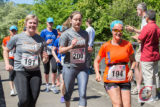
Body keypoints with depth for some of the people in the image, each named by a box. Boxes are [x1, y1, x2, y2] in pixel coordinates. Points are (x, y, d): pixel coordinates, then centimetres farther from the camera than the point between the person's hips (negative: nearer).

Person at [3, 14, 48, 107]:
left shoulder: (41, 40, 6)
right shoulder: (17, 38, -2)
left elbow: (44, 59, 11)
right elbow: (6, 51, 12)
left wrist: (45, 59, -12)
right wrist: (7, 64, -2)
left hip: (35, 72, 3)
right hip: (20, 72, -3)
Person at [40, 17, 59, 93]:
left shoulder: (55, 31, 13)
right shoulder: (43, 32, 2)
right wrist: (46, 43, -20)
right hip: (46, 53, -2)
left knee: (54, 68, -14)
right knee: (46, 71, 4)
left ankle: (53, 86, -2)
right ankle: (47, 85, 25)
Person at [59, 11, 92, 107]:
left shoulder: (85, 34, 8)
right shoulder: (66, 34, -5)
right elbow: (60, 50, -5)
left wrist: (89, 49, 1)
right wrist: (70, 46, -20)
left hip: (83, 68, 2)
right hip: (69, 67, -2)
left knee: (83, 94, -6)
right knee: (68, 92, 13)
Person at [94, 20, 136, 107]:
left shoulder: (128, 45, 2)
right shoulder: (106, 46, -1)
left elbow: (133, 61, 14)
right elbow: (96, 61, 10)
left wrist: (131, 70, -5)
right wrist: (97, 73, -5)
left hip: (125, 80, 2)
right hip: (110, 80, -2)